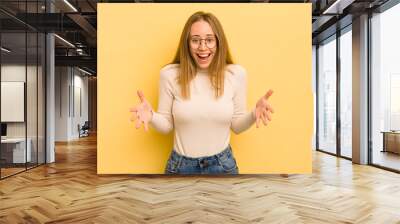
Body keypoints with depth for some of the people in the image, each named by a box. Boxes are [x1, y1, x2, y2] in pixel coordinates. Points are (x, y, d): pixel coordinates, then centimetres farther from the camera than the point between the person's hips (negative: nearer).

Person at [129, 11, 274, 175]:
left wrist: (253, 114, -19)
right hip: (181, 165, 0)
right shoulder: (170, 74, -11)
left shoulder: (236, 74, -9)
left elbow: (237, 126, 0)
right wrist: (151, 116, -22)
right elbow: (166, 126, -2)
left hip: (223, 164, 1)